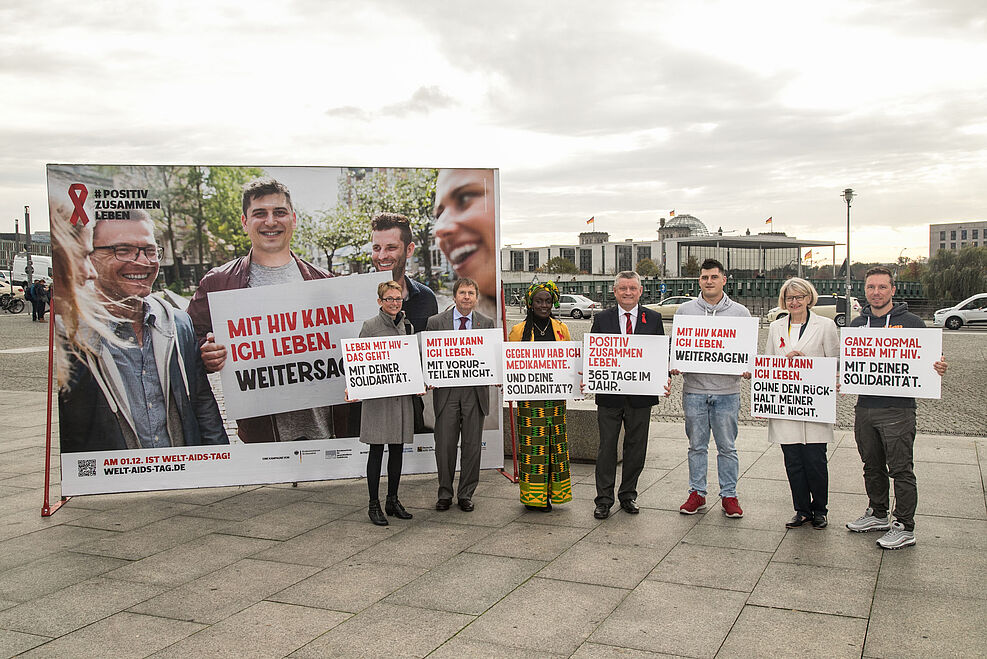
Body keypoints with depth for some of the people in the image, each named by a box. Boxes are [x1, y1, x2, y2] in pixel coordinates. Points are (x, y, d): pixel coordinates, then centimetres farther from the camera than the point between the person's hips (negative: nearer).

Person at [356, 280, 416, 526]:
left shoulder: (407, 325, 12)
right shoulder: (370, 326, -4)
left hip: (402, 394, 5)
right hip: (377, 395, -5)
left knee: (397, 449, 10)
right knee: (377, 450, -1)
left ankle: (393, 501, 21)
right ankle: (374, 504, 7)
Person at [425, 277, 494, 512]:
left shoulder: (487, 323, 7)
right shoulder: (436, 322, 3)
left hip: (475, 392, 1)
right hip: (446, 391, -1)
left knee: (472, 445, 6)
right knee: (444, 445, 3)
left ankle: (466, 494, 19)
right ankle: (445, 494, 18)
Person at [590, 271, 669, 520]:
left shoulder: (653, 319, 5)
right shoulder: (601, 319, 4)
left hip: (641, 396, 1)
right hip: (609, 394, -1)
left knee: (636, 447, 10)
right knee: (607, 446, 4)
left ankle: (628, 494, 25)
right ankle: (604, 499, 12)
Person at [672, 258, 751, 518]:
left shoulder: (739, 312, 5)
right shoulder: (685, 310, 6)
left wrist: (747, 369, -10)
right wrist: (673, 366, -7)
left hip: (727, 390, -1)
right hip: (694, 389, 1)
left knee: (727, 446, 7)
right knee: (697, 445, 9)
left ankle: (729, 495, 18)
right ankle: (697, 494, 20)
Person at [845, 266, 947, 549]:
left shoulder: (911, 322, -3)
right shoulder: (857, 324, 11)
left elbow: (930, 360, 0)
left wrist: (938, 369, -22)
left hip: (897, 409, -5)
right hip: (865, 407, 5)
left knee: (900, 469, -2)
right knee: (872, 466, 16)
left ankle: (904, 527, 6)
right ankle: (878, 514, 32)